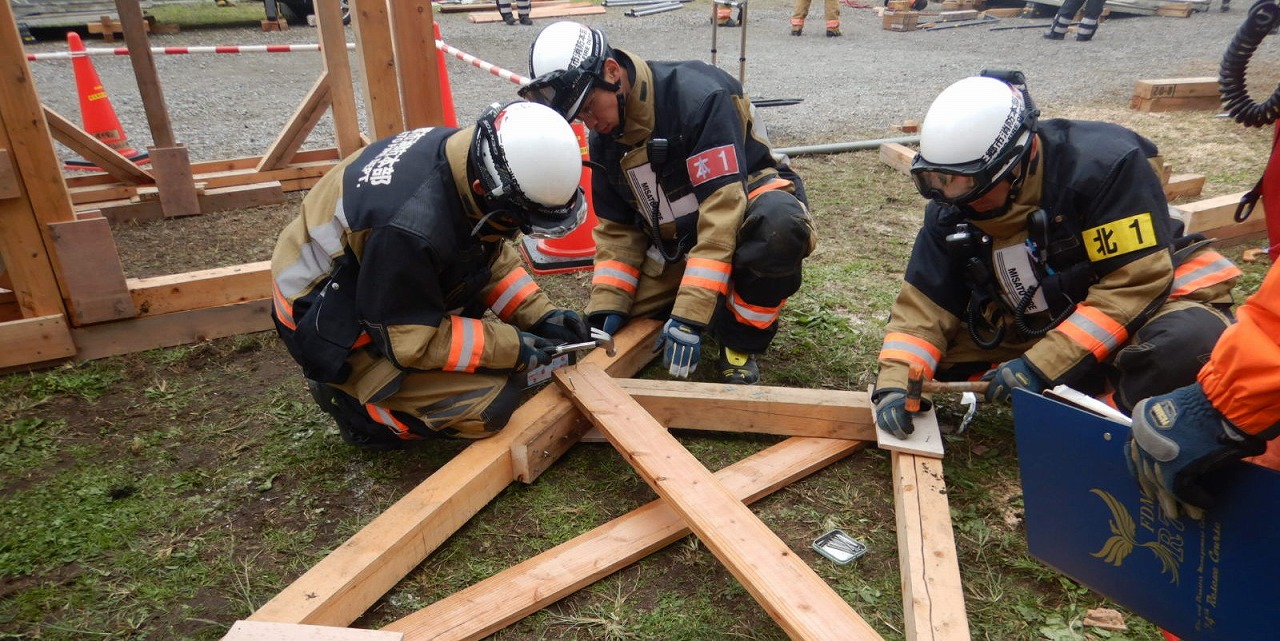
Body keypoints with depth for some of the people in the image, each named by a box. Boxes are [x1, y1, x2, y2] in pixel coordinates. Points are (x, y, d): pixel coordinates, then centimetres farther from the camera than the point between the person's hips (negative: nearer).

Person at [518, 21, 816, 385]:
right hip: (678, 241, 6)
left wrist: (690, 316, -35)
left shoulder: (697, 96, -27)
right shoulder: (605, 139, -4)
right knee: (611, 328, -5)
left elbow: (723, 212, -32)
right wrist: (607, 308, -10)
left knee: (778, 226, -42)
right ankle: (724, 303, 13)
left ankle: (741, 342, -16)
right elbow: (618, 228, 3)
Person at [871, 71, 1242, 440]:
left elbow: (1134, 284, -26)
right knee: (938, 349, -12)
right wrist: (894, 384, -26)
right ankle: (1096, 393, -15)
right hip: (1039, 330, 5)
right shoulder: (952, 207, -10)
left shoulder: (1103, 163, -25)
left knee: (1190, 342, -37)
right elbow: (925, 303, -11)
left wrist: (1043, 365, -30)